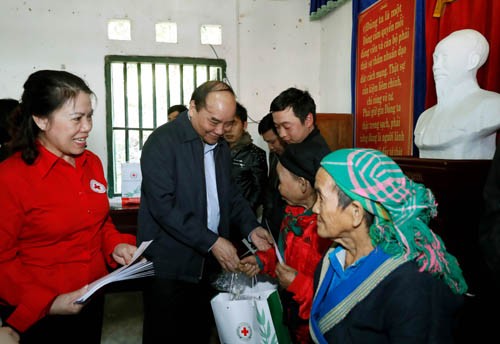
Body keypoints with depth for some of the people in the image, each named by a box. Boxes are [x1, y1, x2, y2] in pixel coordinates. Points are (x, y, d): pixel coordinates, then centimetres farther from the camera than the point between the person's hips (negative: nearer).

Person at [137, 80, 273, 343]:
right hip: (170, 266, -6)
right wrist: (211, 241, -22)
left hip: (209, 263, 6)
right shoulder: (162, 141, -14)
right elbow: (163, 205, -22)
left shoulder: (221, 146, 9)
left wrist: (251, 227, -4)